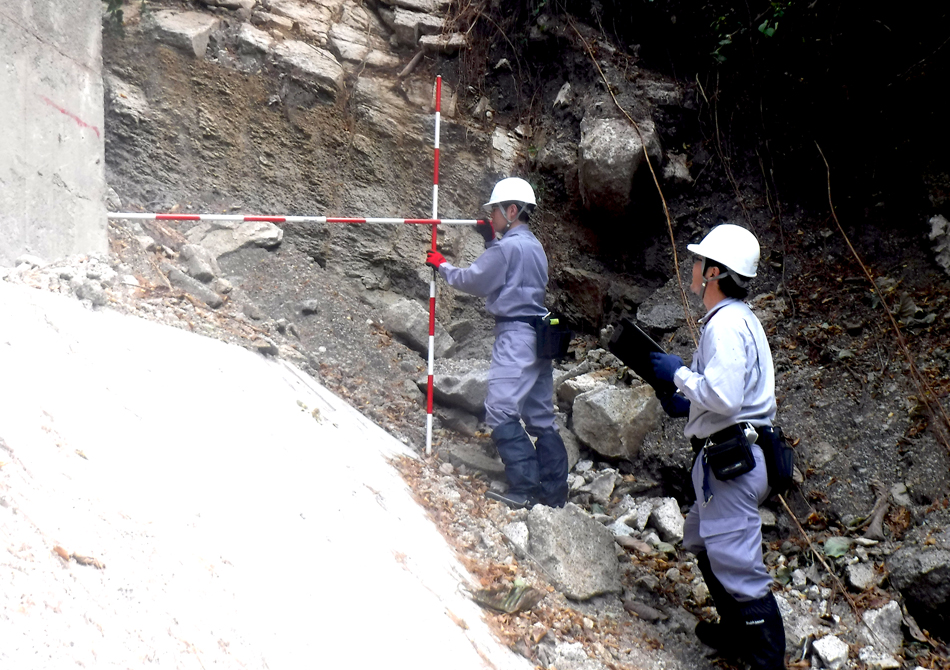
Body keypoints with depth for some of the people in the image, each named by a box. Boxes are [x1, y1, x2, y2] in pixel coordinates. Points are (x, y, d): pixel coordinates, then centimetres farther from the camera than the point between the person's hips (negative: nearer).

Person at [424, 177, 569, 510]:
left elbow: (474, 281, -5)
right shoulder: (533, 245, 15)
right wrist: (491, 239, 21)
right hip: (537, 334, 10)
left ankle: (525, 488, -15)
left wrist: (443, 265, 10)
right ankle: (554, 490, 13)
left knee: (501, 411, -12)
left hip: (515, 334, -10)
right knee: (540, 416, 10)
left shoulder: (509, 246, -13)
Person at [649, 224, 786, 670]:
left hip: (731, 460, -11)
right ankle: (735, 632, 38)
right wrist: (689, 402, 14)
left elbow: (724, 397, -28)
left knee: (736, 564, -8)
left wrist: (679, 374, -14)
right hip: (728, 456, 11)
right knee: (703, 545, 25)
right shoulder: (736, 318, 15)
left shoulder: (727, 325, -19)